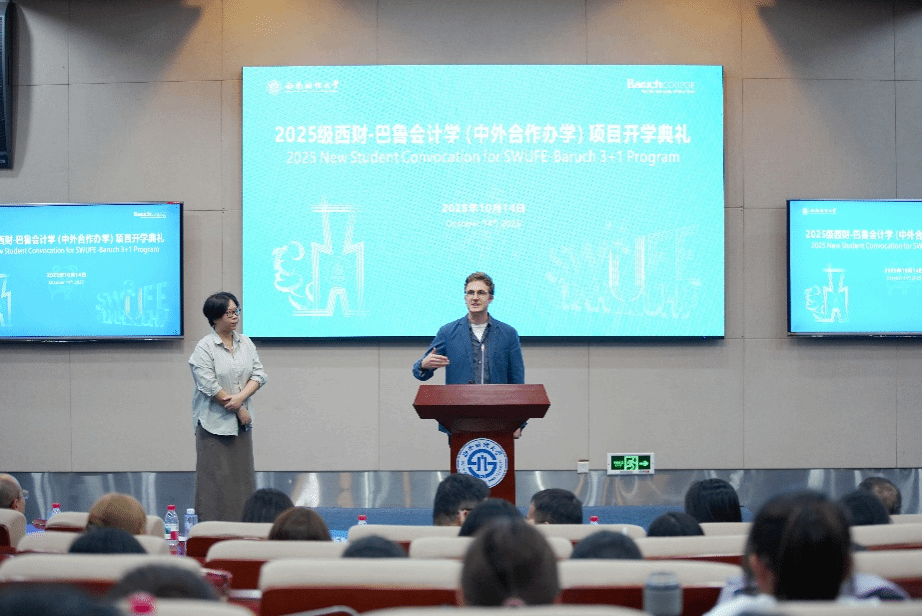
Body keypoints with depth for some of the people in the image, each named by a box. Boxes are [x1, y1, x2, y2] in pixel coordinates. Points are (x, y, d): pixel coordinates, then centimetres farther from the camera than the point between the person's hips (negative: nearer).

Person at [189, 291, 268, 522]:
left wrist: (240, 397, -13)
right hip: (214, 422, -6)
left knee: (243, 474, 6)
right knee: (216, 477, -5)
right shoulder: (204, 348, -8)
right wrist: (239, 410, -11)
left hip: (241, 424, 6)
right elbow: (209, 386, -15)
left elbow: (259, 375, 5)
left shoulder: (246, 343, 11)